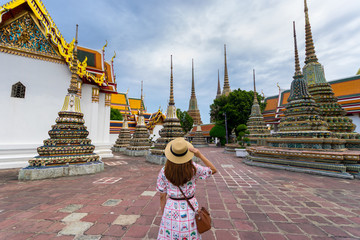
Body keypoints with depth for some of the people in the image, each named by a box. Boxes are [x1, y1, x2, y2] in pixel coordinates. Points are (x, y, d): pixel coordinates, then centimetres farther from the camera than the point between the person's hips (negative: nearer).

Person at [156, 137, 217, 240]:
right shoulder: (194, 169, -15)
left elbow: (162, 197, -4)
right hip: (190, 209, 0)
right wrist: (200, 155, -12)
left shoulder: (164, 172, -13)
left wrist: (163, 214, 12)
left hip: (172, 210, 0)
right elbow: (213, 170, 0)